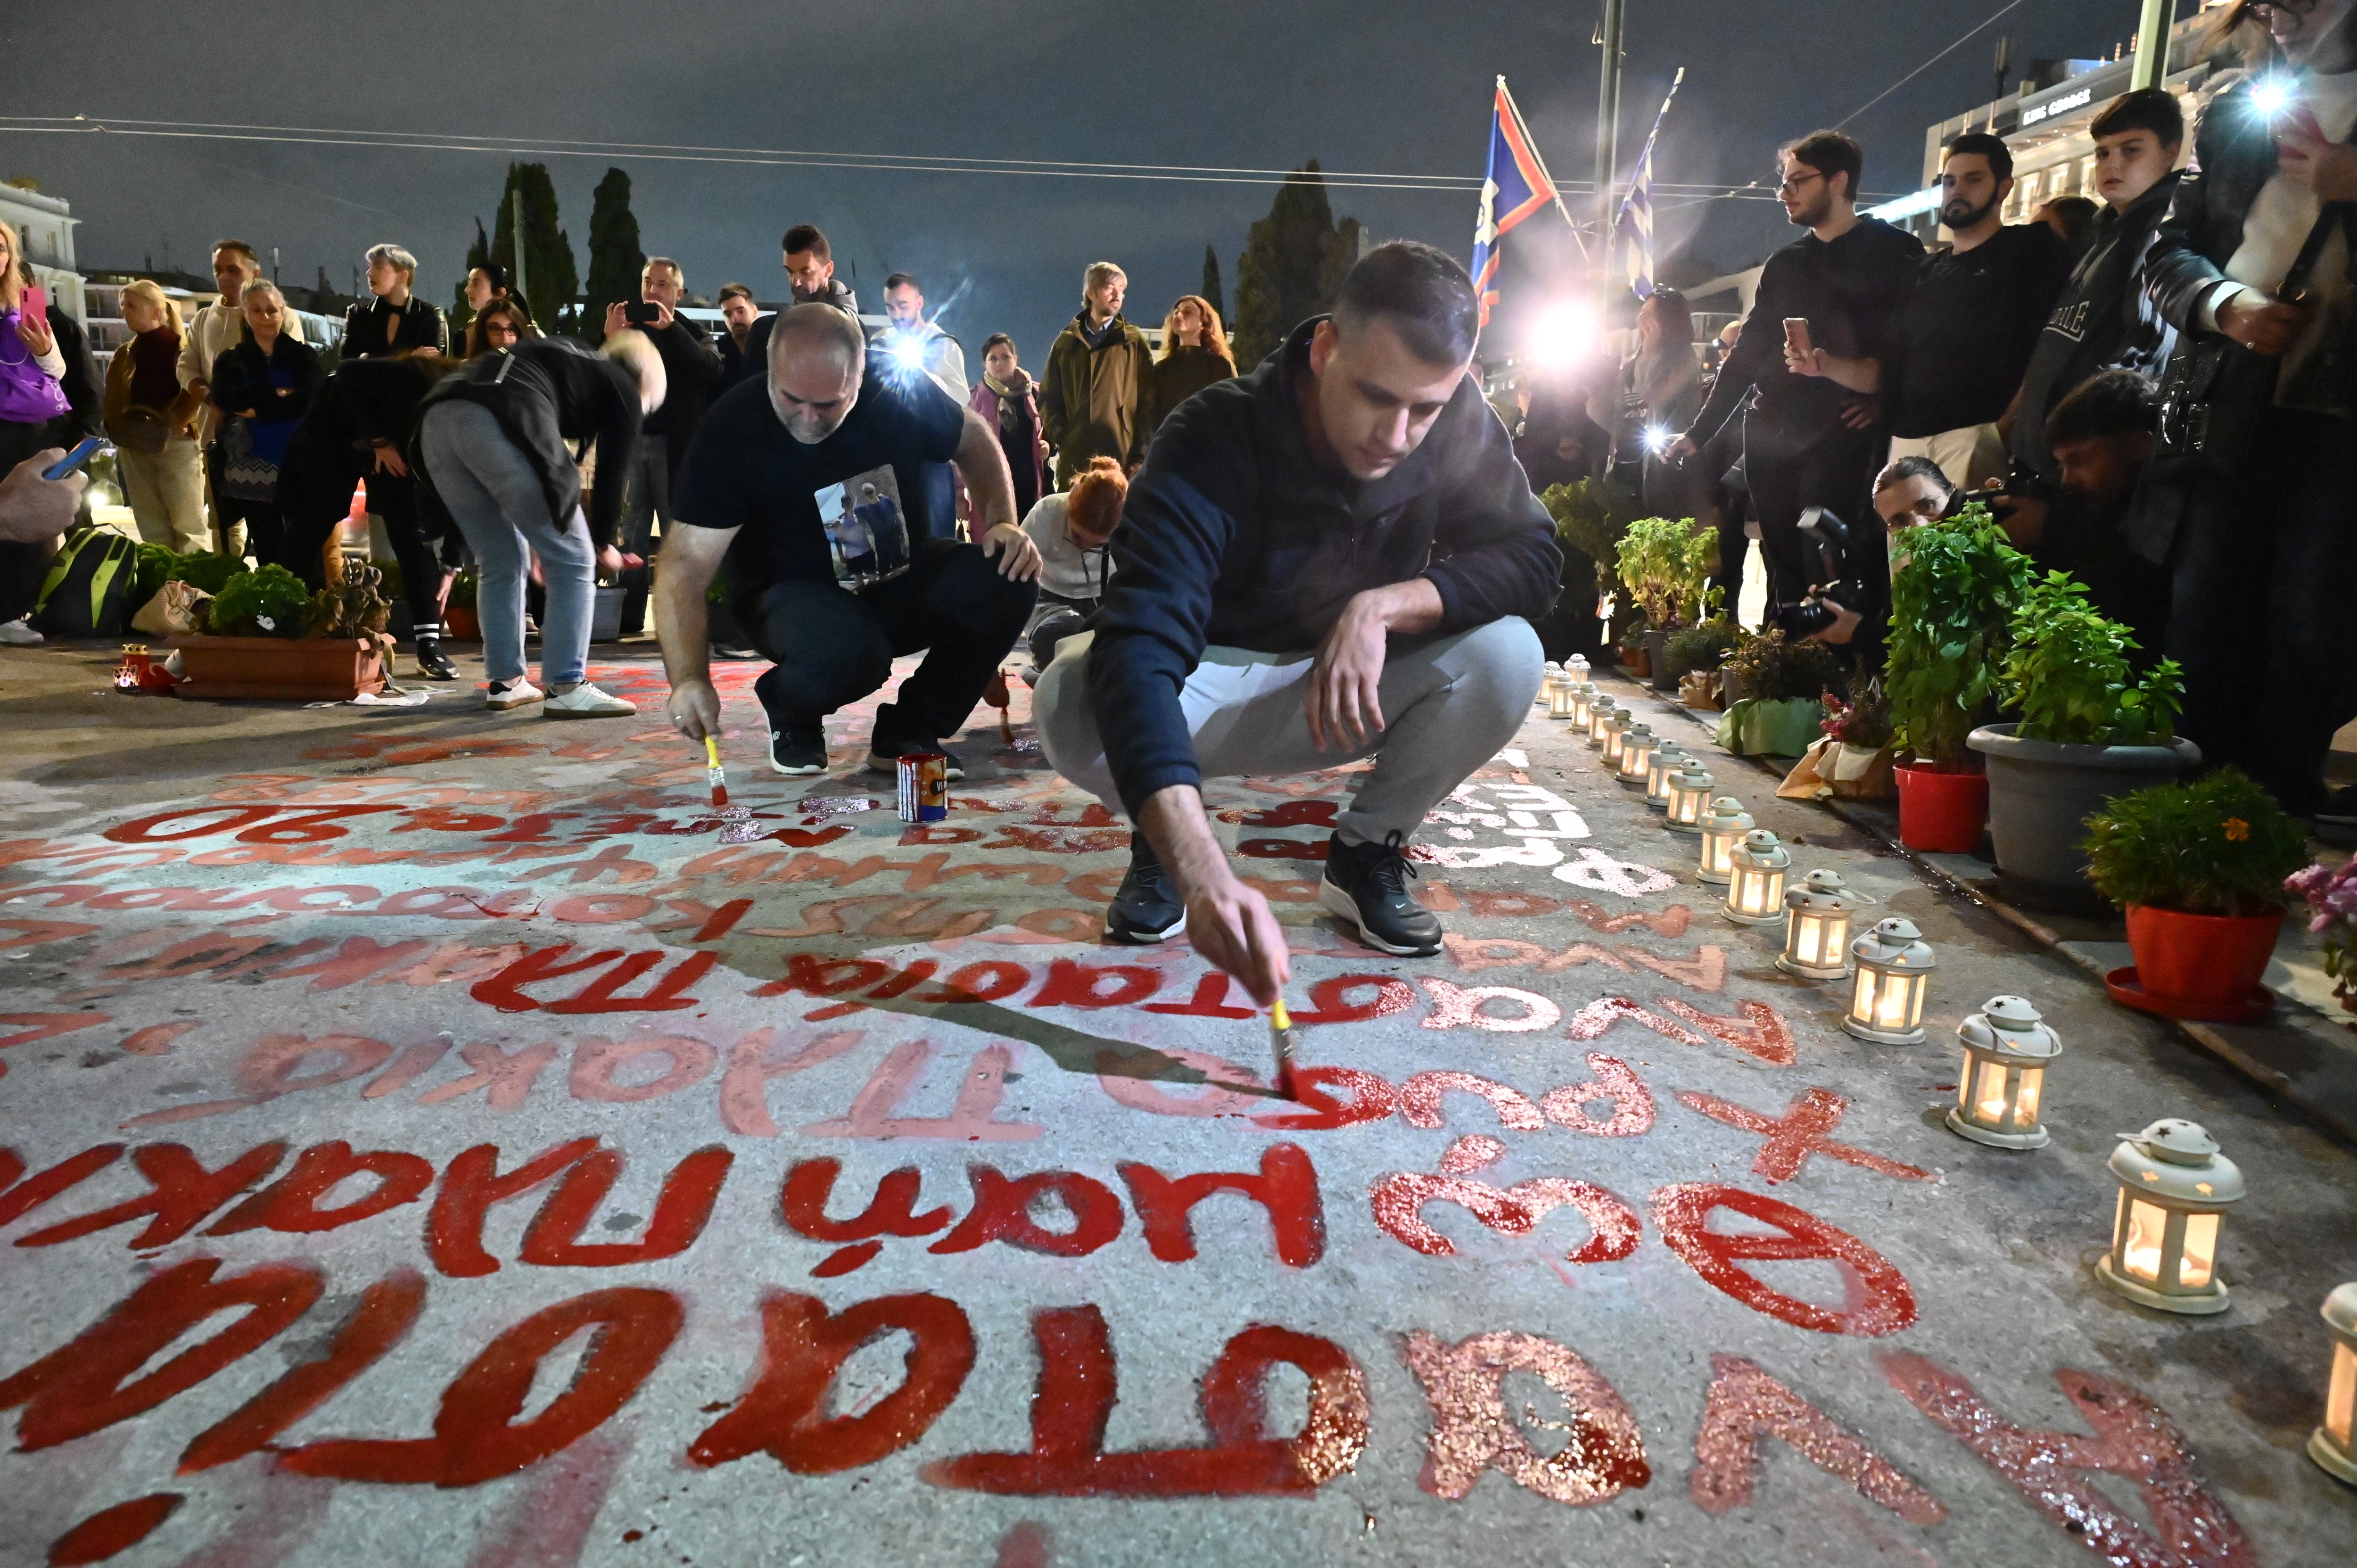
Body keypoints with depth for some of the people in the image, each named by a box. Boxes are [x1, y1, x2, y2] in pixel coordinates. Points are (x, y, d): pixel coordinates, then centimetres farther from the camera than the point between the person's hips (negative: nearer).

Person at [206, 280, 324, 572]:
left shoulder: (302, 355, 8)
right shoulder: (231, 359, 13)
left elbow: (312, 397, -11)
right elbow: (222, 397, -7)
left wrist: (257, 408, -11)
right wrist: (276, 395, -13)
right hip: (251, 469, 2)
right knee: (267, 554, 3)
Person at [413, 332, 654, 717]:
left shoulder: (565, 358, 38)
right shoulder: (623, 389, 19)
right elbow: (612, 475, 17)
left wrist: (536, 538, 43)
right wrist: (603, 544, 34)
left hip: (438, 418, 8)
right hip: (500, 425, -8)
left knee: (501, 562, 20)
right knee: (572, 559, 4)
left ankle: (506, 682, 24)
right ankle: (566, 688, 2)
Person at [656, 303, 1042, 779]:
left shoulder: (898, 387, -14)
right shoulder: (732, 430, -22)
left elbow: (973, 439, 6)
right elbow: (688, 565, -26)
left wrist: (1002, 523, -11)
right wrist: (689, 679, -41)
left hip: (898, 580, 4)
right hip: (793, 592, -4)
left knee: (1003, 582, -23)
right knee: (845, 653, -39)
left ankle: (908, 732, -2)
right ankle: (790, 714, 2)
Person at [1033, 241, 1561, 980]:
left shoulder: (1458, 421, -16)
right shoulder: (1213, 440, -31)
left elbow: (1534, 558, -14)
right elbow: (1137, 651, -44)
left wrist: (1386, 604, -33)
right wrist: (1204, 874, -57)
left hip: (1354, 693, 3)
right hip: (1211, 688, -3)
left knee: (1506, 655, -26)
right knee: (1069, 703, -34)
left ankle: (1365, 849, 0)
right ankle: (1160, 846, 1)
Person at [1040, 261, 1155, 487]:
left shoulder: (1134, 342, 9)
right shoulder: (1066, 343, 14)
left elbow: (1147, 402, 3)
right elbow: (1049, 399, 12)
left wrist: (1140, 455, -6)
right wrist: (1060, 439, -4)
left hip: (1121, 458, -2)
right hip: (1073, 459, 2)